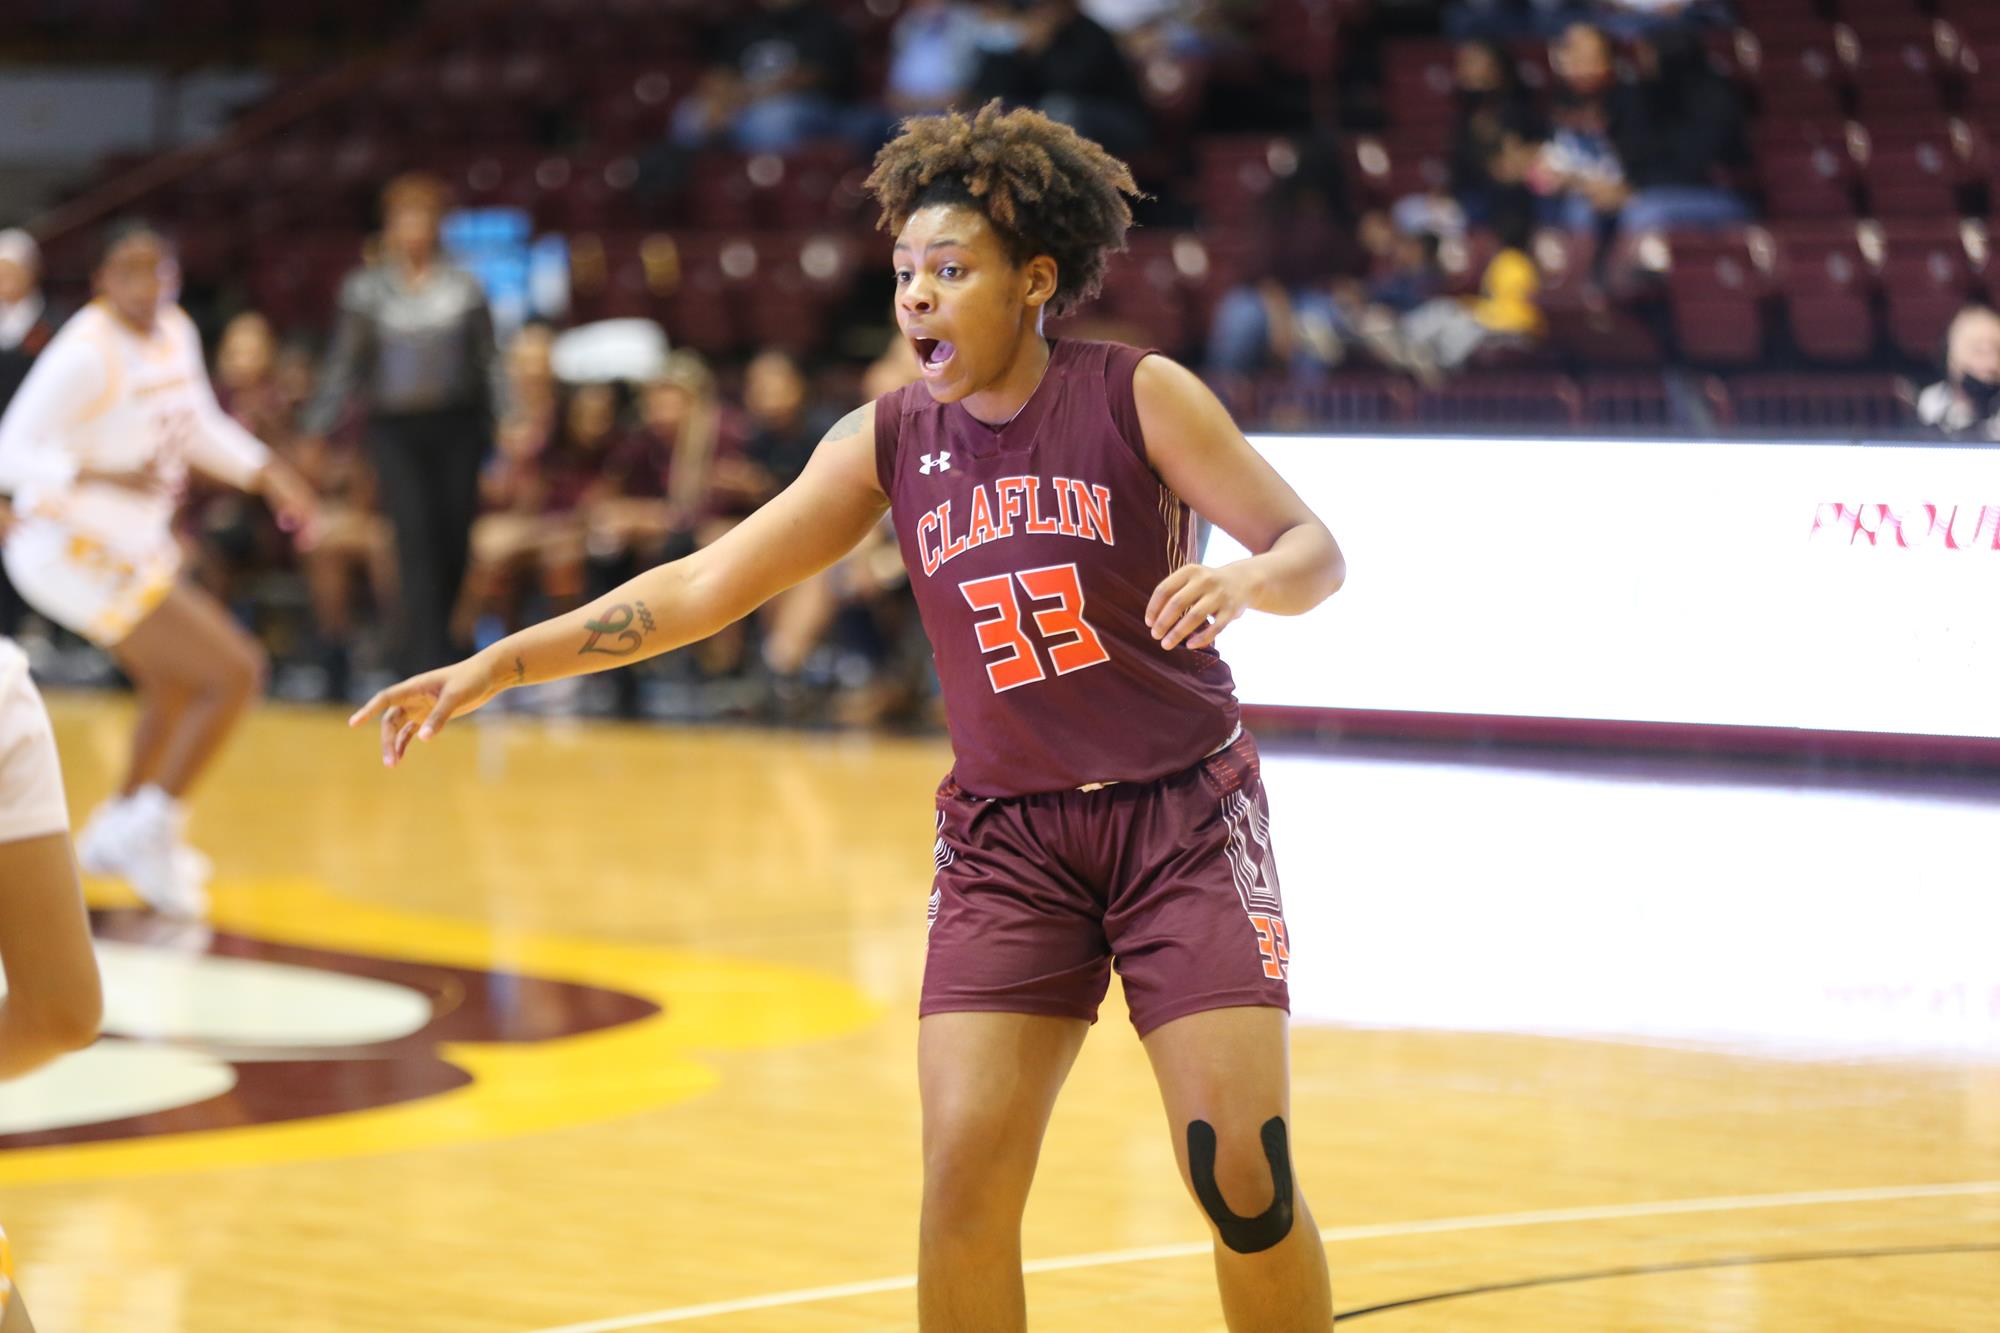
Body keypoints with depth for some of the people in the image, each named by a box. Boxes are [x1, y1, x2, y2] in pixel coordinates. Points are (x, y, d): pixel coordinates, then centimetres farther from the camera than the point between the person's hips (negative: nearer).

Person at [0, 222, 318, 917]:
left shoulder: (175, 333, 3)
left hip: (129, 545, 9)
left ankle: (117, 830, 44)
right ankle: (149, 831, -1)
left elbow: (203, 429, 20)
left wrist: (271, 475, 10)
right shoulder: (86, 353, -22)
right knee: (233, 672, -11)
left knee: (179, 687, 27)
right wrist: (108, 476, -38)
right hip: (72, 548, -9)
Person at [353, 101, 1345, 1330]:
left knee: (1243, 1169, -10)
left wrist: (1245, 579, -32)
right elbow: (704, 587, 0)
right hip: (1007, 835, 3)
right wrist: (497, 667, -6)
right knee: (965, 1170, -9)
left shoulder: (1136, 396, -9)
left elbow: (1314, 549, -8)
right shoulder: (891, 441, 0)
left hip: (1183, 813, -3)